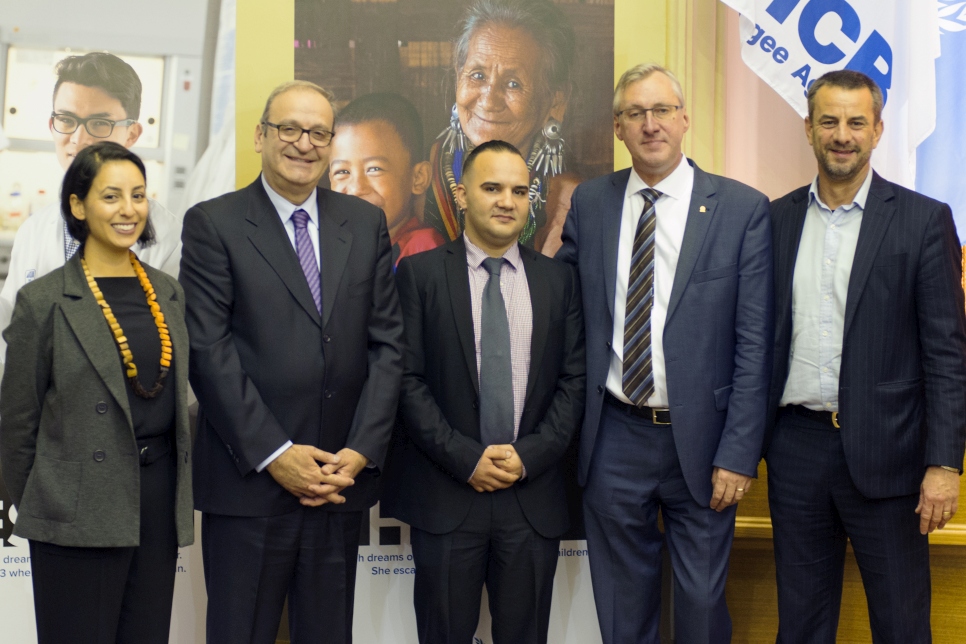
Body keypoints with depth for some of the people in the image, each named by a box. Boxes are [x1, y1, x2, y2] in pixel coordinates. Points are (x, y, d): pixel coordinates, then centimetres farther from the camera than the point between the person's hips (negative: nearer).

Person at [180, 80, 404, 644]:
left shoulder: (367, 223, 9)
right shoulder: (213, 224, -1)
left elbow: (387, 344, 5)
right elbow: (210, 352, -8)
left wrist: (361, 452, -5)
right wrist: (274, 455, -13)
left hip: (343, 478, 3)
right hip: (248, 482, -3)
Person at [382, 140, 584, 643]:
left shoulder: (559, 279, 7)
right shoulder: (420, 274, 1)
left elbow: (574, 381, 4)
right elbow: (408, 380, -4)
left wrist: (530, 455, -8)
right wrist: (465, 459, -11)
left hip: (534, 495, 2)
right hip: (445, 495, -2)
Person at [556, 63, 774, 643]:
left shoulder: (743, 209, -5)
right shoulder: (590, 203, 4)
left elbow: (754, 345, -7)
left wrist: (739, 454, -11)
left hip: (700, 442, -2)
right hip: (614, 438, 2)